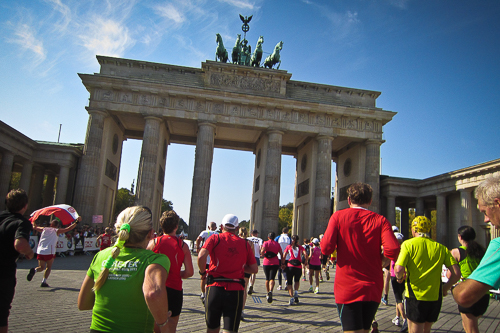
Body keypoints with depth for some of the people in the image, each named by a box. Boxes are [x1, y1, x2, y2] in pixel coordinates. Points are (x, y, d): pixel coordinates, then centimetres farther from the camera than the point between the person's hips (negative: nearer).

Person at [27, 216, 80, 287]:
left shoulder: (44, 229, 10)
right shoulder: (57, 231, 2)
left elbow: (34, 227, 24)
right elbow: (68, 228, -6)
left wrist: (34, 222, 42)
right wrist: (77, 222, -5)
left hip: (40, 251, 3)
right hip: (49, 252, -3)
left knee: (41, 267, 14)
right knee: (49, 267, 13)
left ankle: (34, 270, -17)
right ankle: (44, 282, 3)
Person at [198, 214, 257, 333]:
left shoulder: (215, 238, 2)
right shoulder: (245, 244, 8)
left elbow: (201, 256, -15)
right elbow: (254, 269, 8)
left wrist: (202, 272, 3)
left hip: (215, 287, 0)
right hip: (236, 290, 0)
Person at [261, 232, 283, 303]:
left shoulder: (266, 243, 1)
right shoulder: (277, 244, 9)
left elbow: (262, 251, -15)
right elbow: (281, 254, 6)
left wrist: (262, 254, 6)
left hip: (266, 263, 0)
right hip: (275, 263, 1)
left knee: (267, 278, 14)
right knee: (272, 278, -5)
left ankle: (267, 293, 20)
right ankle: (270, 291, -31)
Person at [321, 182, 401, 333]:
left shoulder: (339, 216, -3)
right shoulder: (380, 220, 0)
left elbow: (326, 249, -13)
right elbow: (393, 250, -14)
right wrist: (379, 257, 7)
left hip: (347, 289, -3)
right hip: (373, 289, 3)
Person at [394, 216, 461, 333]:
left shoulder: (408, 244, -9)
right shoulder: (441, 248, 3)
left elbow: (399, 270, -19)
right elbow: (456, 273, -2)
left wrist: (399, 277, 3)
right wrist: (445, 288, 13)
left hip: (416, 296, -4)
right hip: (435, 297, 5)